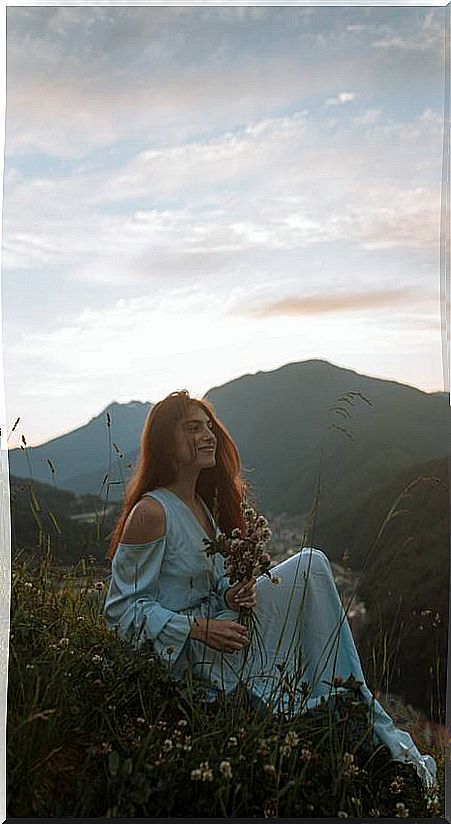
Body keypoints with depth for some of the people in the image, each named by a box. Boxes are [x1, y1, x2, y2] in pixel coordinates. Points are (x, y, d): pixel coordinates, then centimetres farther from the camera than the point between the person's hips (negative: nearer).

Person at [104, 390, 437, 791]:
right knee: (310, 565, -19)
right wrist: (200, 629, -20)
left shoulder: (204, 505, 12)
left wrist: (230, 596, -5)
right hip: (184, 657, -8)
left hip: (213, 632, 8)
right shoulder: (151, 512, -16)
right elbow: (121, 608, -15)